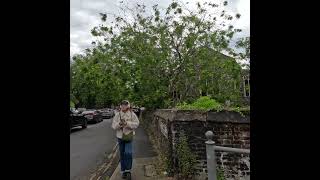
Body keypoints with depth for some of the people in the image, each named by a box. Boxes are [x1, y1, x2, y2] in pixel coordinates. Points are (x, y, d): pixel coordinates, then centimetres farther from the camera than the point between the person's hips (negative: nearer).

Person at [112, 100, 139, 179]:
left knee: (128, 153, -10)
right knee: (122, 154, 12)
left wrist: (127, 123, -23)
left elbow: (136, 124, -11)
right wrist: (119, 124, -22)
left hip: (129, 136, -2)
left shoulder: (132, 114, -5)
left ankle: (128, 169, 11)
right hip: (120, 136, 2)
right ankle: (123, 171, 27)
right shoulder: (117, 114, 0)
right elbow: (113, 125, -2)